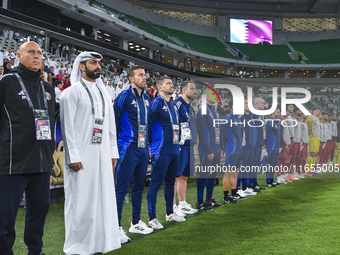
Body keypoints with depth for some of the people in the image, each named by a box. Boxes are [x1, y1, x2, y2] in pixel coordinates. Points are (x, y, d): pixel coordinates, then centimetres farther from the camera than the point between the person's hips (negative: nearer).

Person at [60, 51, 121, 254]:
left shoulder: (104, 93, 15)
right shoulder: (72, 92, -4)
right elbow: (67, 126, -9)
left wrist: (113, 152, 11)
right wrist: (73, 156, -15)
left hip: (103, 154, 6)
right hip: (81, 156, -6)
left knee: (103, 196, 8)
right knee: (81, 198, -2)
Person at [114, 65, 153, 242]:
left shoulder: (146, 99, 14)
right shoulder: (124, 97, -9)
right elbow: (113, 121, -9)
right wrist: (114, 146, -11)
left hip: (142, 149, 8)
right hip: (128, 148, -8)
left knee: (139, 186, 14)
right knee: (122, 188, -5)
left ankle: (136, 223, 26)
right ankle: (117, 227, 0)